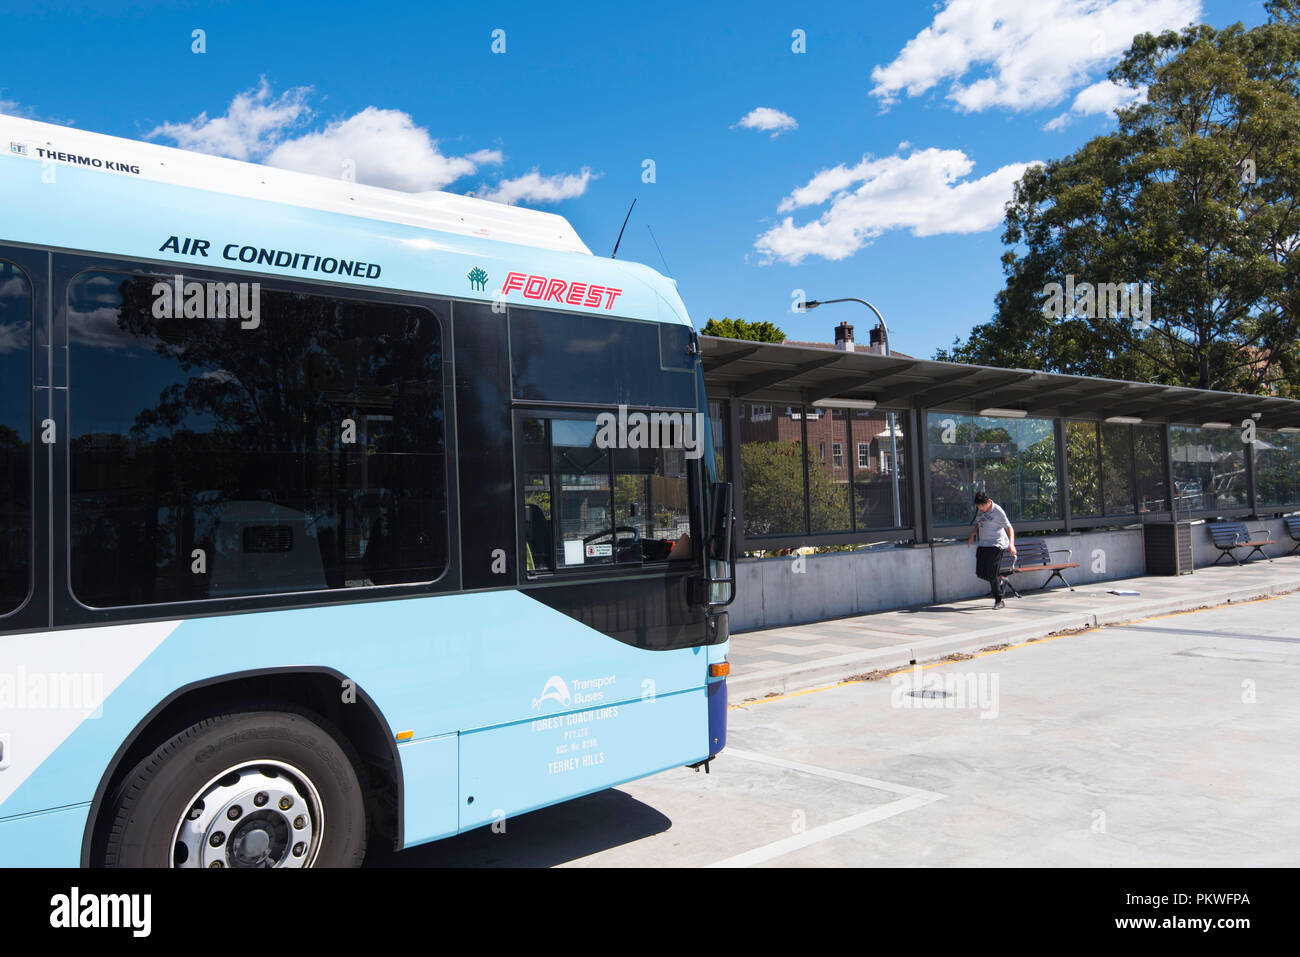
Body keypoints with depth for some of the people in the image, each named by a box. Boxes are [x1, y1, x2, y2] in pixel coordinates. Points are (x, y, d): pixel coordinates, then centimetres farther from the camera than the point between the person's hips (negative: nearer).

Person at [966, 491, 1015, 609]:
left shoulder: (997, 511, -12)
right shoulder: (978, 509, 8)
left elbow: (1009, 528, -15)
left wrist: (1011, 544, -27)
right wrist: (972, 536, 14)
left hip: (996, 545, -7)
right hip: (983, 545, 7)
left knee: (992, 574, -11)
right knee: (980, 573, 3)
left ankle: (999, 601, 0)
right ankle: (999, 580, 31)